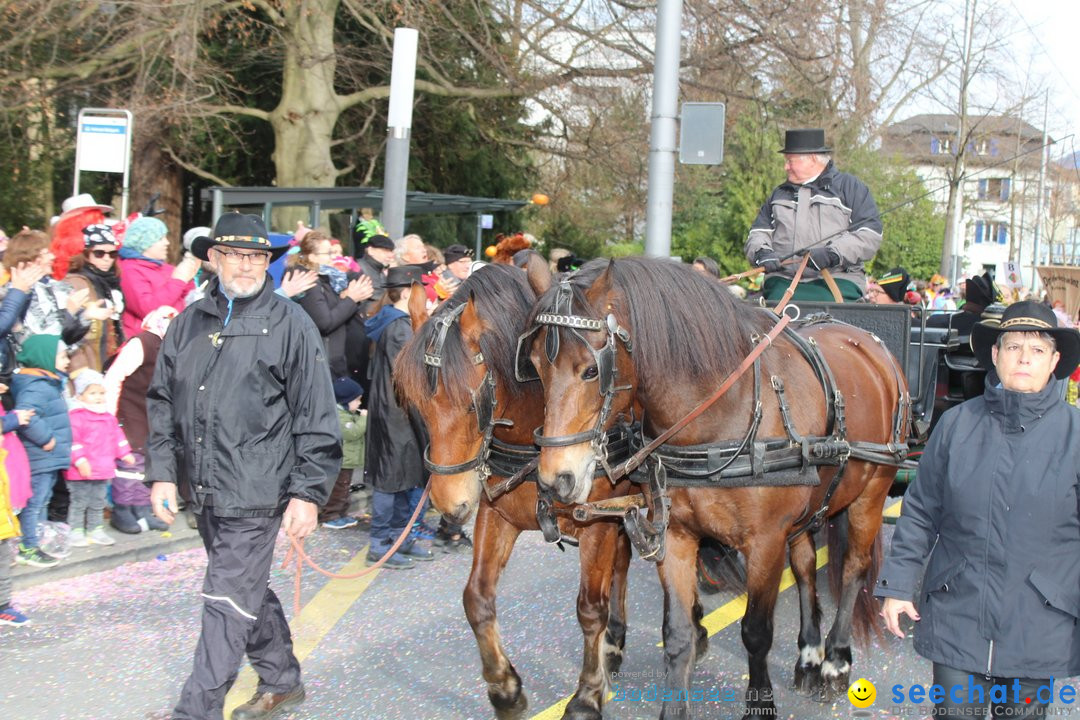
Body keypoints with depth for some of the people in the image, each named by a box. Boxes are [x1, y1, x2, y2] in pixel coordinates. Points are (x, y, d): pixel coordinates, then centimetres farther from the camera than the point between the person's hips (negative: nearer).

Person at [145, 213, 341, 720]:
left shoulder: (290, 324, -6)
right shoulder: (188, 323, 8)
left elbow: (315, 418, -6)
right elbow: (162, 402, 13)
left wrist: (308, 492, -10)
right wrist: (163, 473, 5)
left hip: (255, 491, -6)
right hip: (203, 489, 6)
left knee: (228, 601, -4)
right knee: (247, 592, 19)